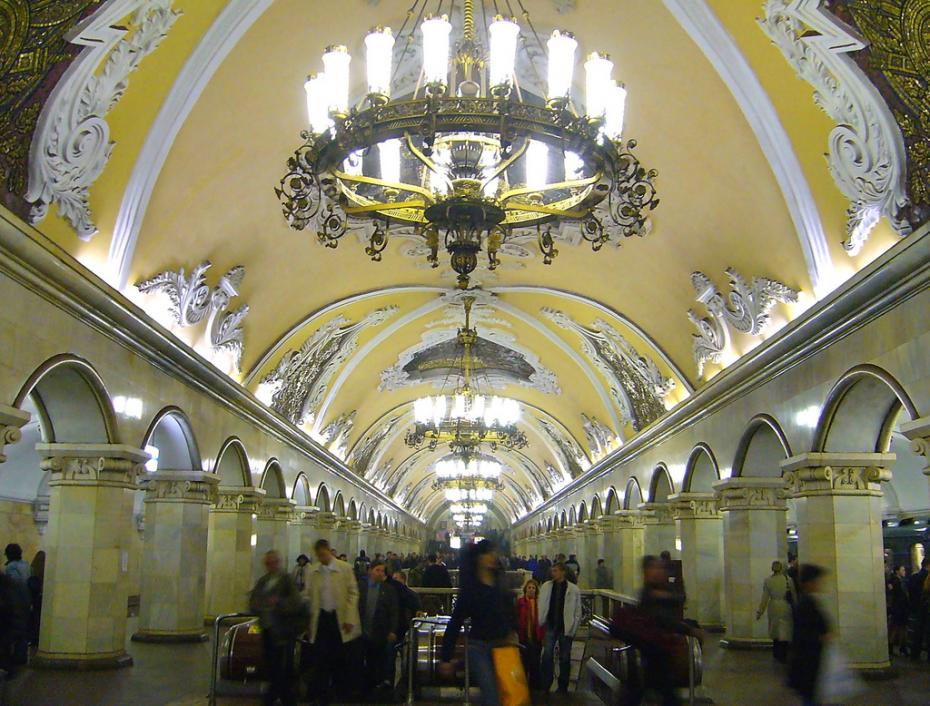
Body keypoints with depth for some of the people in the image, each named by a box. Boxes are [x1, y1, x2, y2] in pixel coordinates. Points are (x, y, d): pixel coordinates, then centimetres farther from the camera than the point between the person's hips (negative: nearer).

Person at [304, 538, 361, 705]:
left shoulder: (344, 568, -5)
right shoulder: (313, 570, 3)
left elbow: (353, 593, -4)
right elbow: (308, 596, 7)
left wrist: (349, 619, -10)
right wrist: (308, 622, 2)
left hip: (339, 618, -2)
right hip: (320, 617, 2)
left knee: (338, 659, 9)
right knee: (320, 659, -1)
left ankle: (338, 690, 28)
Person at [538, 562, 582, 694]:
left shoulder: (573, 590, -4)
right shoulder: (546, 587, 1)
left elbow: (577, 612, 0)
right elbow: (541, 607, 5)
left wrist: (572, 630, -4)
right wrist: (541, 623, 0)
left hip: (566, 627, -1)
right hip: (550, 626, 1)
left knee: (565, 658, 7)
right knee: (547, 655, -6)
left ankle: (563, 687, 20)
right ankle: (545, 686, 5)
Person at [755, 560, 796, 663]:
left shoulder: (767, 581, -4)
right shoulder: (788, 580, -7)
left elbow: (765, 598, -3)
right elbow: (794, 596, 0)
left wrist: (760, 612, 3)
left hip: (773, 607, 2)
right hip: (785, 608, -2)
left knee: (775, 631, 18)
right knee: (784, 633, 5)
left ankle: (776, 654, 25)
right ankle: (783, 657, 7)